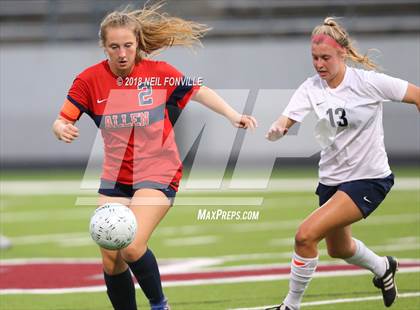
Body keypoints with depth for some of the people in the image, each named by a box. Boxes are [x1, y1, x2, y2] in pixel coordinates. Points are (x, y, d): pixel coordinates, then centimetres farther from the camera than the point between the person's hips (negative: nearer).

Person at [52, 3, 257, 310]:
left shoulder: (158, 72, -9)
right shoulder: (90, 79, -6)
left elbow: (199, 91, 3)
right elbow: (61, 121, -7)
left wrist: (233, 116, -9)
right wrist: (62, 129, -30)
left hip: (158, 173, -3)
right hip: (115, 178, 4)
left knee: (132, 247, -21)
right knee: (110, 259, 1)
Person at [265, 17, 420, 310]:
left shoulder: (368, 82, -18)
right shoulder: (311, 88, -7)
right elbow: (284, 122, -19)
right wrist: (275, 130, -42)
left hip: (369, 178, -6)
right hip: (332, 178, 6)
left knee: (306, 235, -22)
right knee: (339, 249, 27)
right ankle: (383, 267, 60)